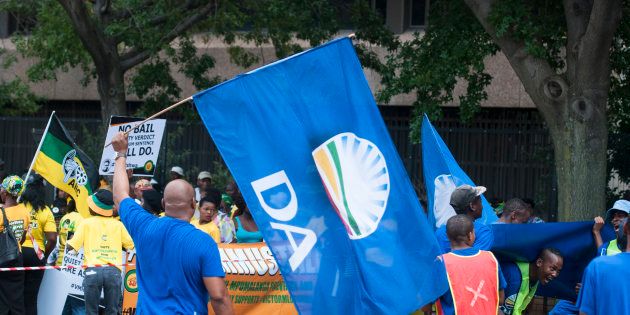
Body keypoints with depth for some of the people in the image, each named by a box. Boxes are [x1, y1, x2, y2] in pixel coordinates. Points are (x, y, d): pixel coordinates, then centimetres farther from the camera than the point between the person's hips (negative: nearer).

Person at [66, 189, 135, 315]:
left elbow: (71, 246, 3)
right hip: (114, 271, 1)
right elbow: (131, 245, 15)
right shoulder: (118, 225, 11)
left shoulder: (86, 223, 7)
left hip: (93, 271, -1)